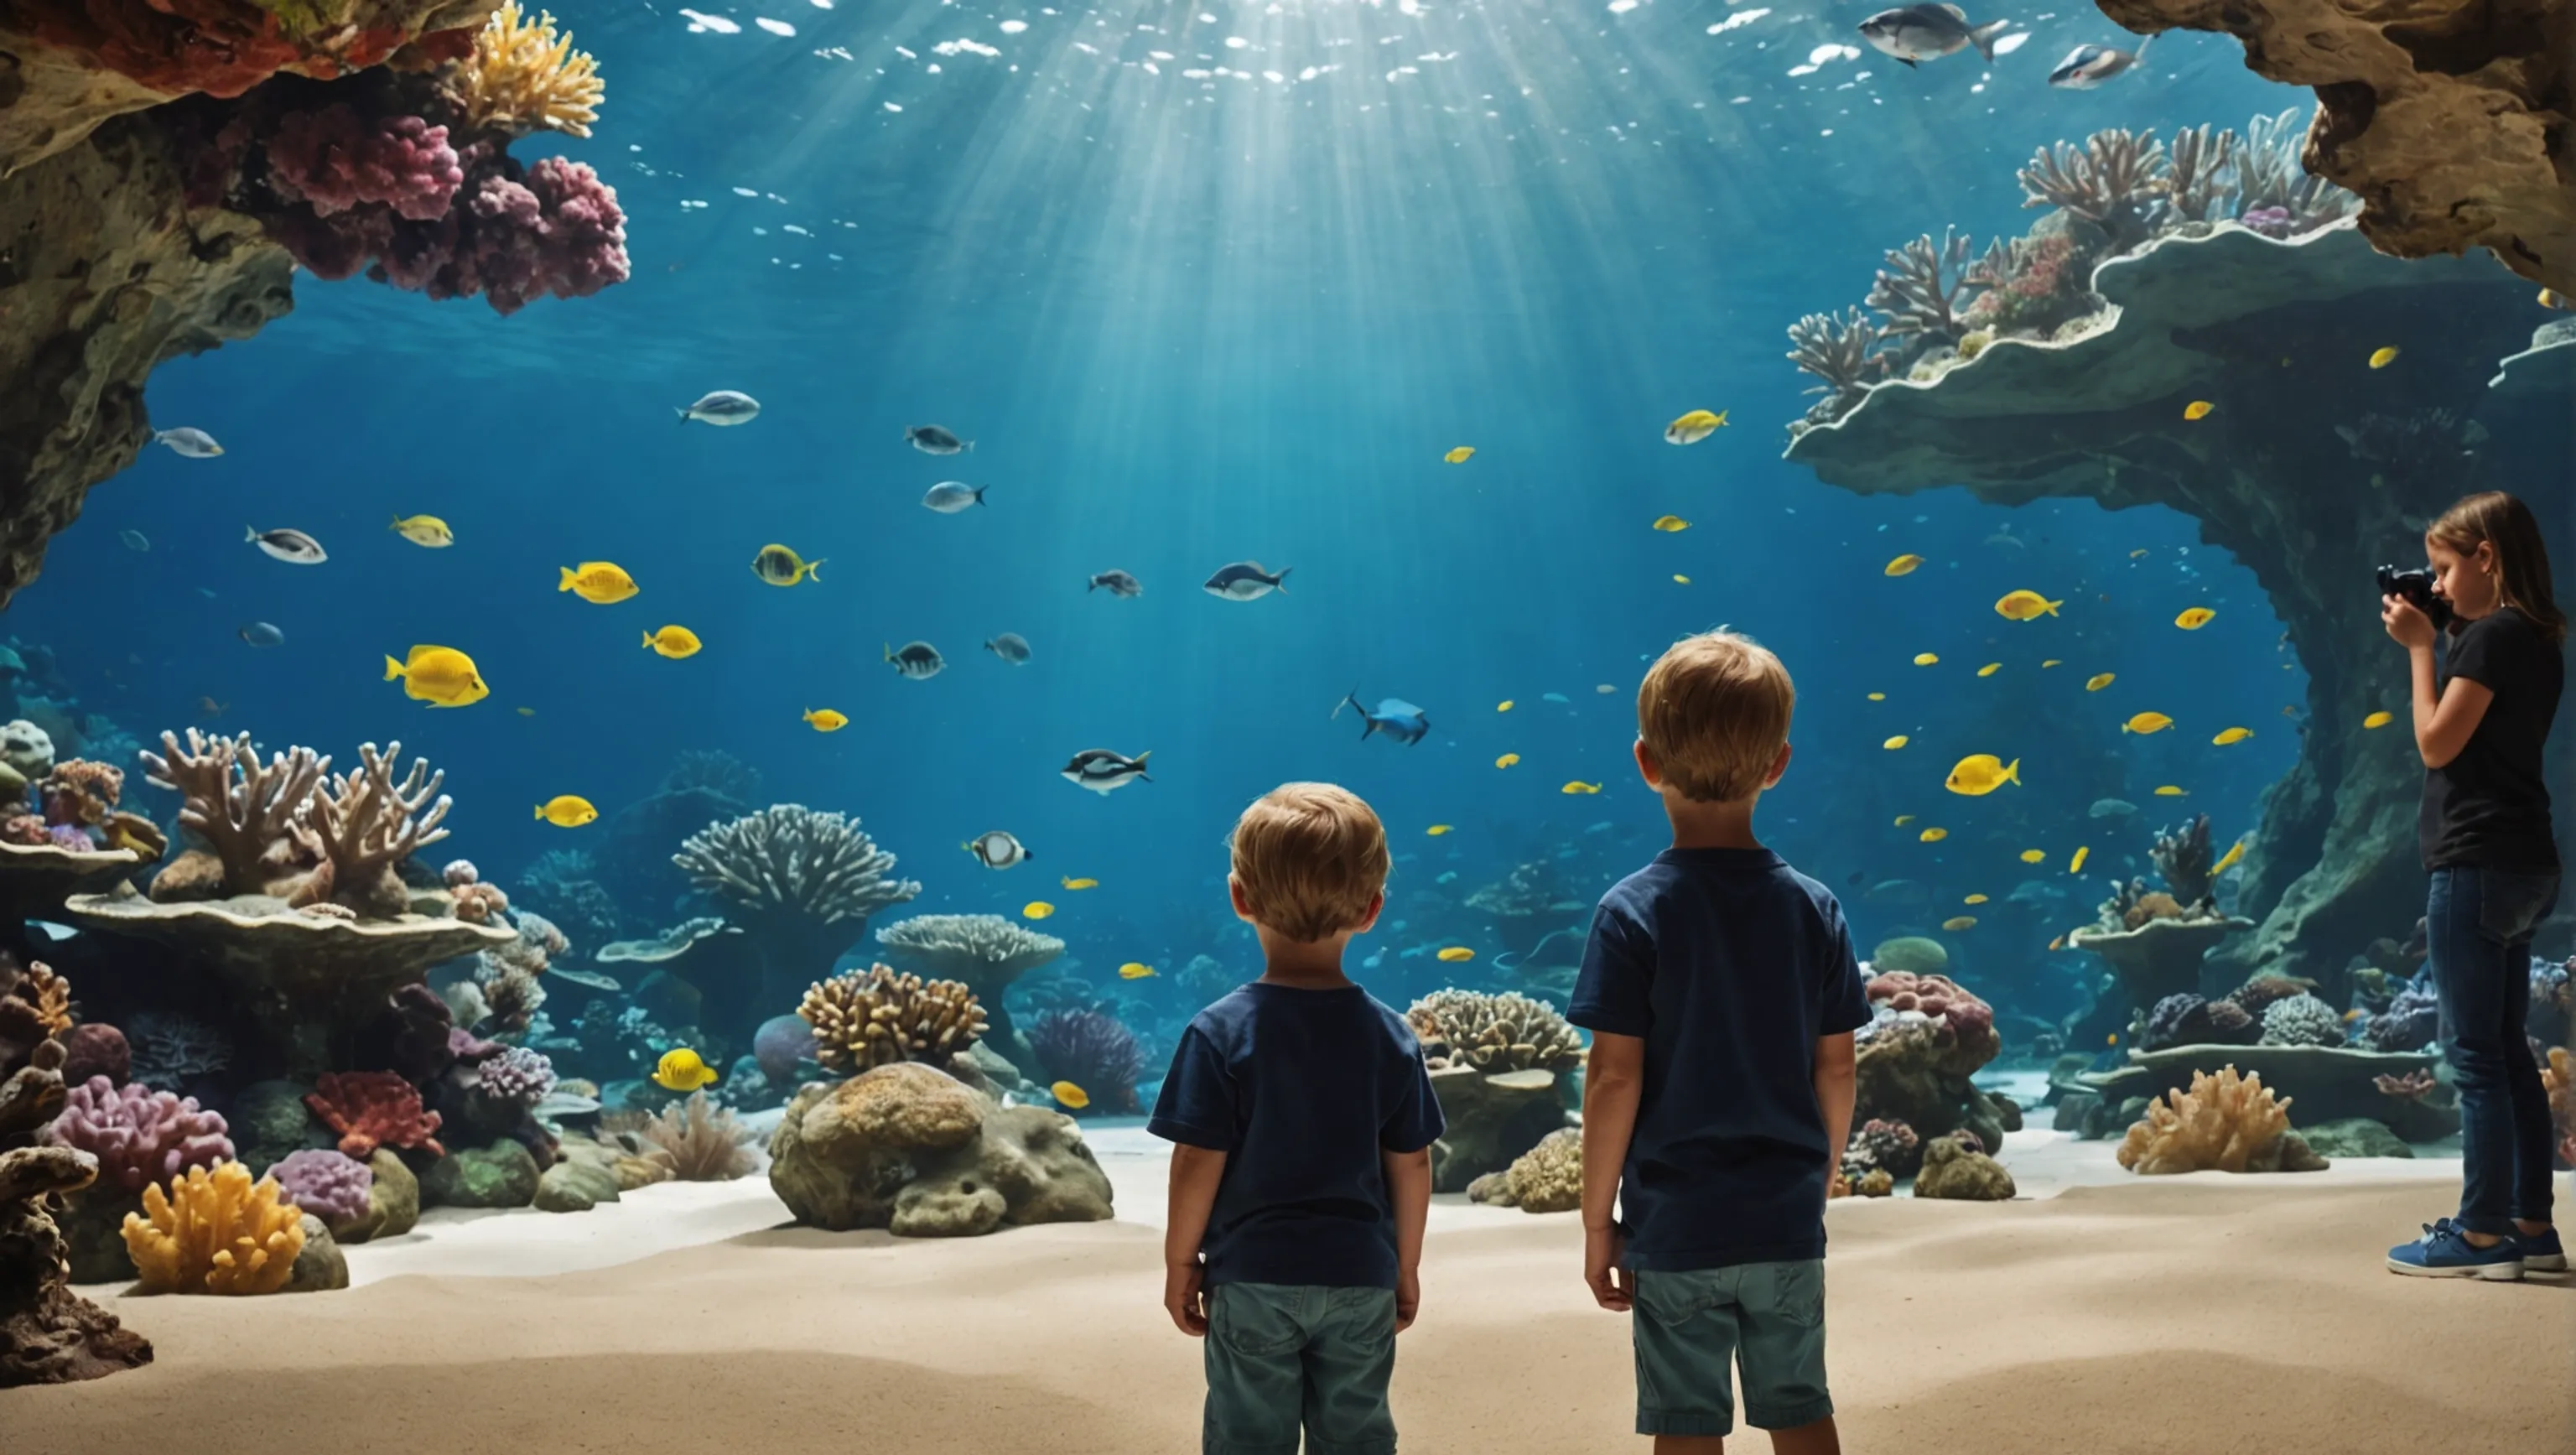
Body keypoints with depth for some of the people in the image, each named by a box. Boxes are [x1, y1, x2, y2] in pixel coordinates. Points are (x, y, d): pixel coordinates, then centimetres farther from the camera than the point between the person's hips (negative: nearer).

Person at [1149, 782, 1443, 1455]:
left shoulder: (1221, 1032, -15)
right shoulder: (1392, 1036, -6)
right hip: (1361, 1278, 3)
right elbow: (1411, 1164, -1)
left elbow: (1199, 1163, -12)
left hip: (1254, 1278, -2)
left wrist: (1180, 1260, 1)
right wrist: (1406, 1267, 13)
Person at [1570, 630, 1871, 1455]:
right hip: (1788, 1221, 3)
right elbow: (1835, 1068, 2)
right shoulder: (1813, 908, -4)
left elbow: (1615, 1078, -13)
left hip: (1676, 1226, -3)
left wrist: (1597, 1218, -3)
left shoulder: (1634, 912, -13)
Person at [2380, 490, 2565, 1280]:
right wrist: (2444, 644, 11)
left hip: (2478, 865, -10)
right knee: (2507, 1048, 13)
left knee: (2475, 1053, -4)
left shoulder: (2491, 635, -14)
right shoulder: (2534, 641, 15)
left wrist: (2421, 647, -7)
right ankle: (2531, 1226, 18)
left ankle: (2483, 1234, 1)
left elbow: (2438, 743, -14)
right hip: (2521, 863, 10)